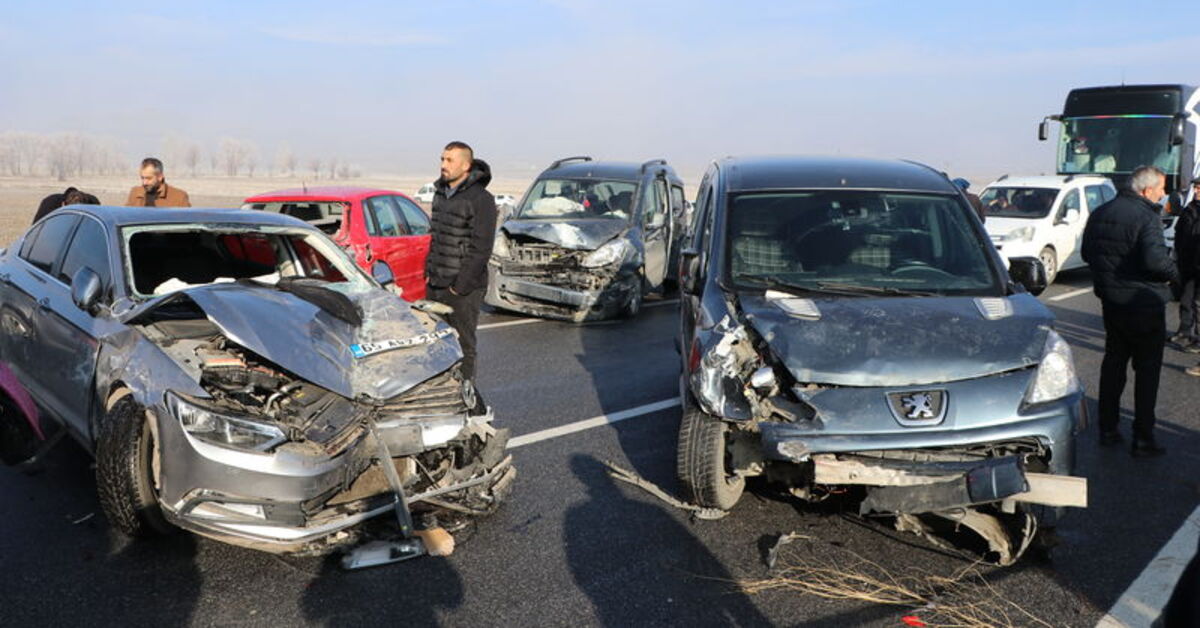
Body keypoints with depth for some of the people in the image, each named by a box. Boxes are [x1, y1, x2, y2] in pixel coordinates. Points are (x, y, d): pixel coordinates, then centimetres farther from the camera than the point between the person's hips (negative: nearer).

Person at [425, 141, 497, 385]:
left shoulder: (481, 199, -13)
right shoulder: (440, 193, 13)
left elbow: (481, 249, -16)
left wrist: (460, 286, -16)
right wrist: (429, 271, 14)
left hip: (463, 290, -8)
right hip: (435, 285, 8)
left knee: (462, 345, 0)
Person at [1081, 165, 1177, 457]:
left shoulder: (1100, 213, 7)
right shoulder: (1146, 216, -18)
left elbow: (1087, 253, 15)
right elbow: (1155, 259, -28)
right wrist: (1173, 274, -9)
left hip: (1111, 300, 7)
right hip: (1144, 303, -7)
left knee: (1113, 362, 17)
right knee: (1147, 370, 3)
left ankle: (1107, 429, 22)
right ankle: (1143, 439, 7)